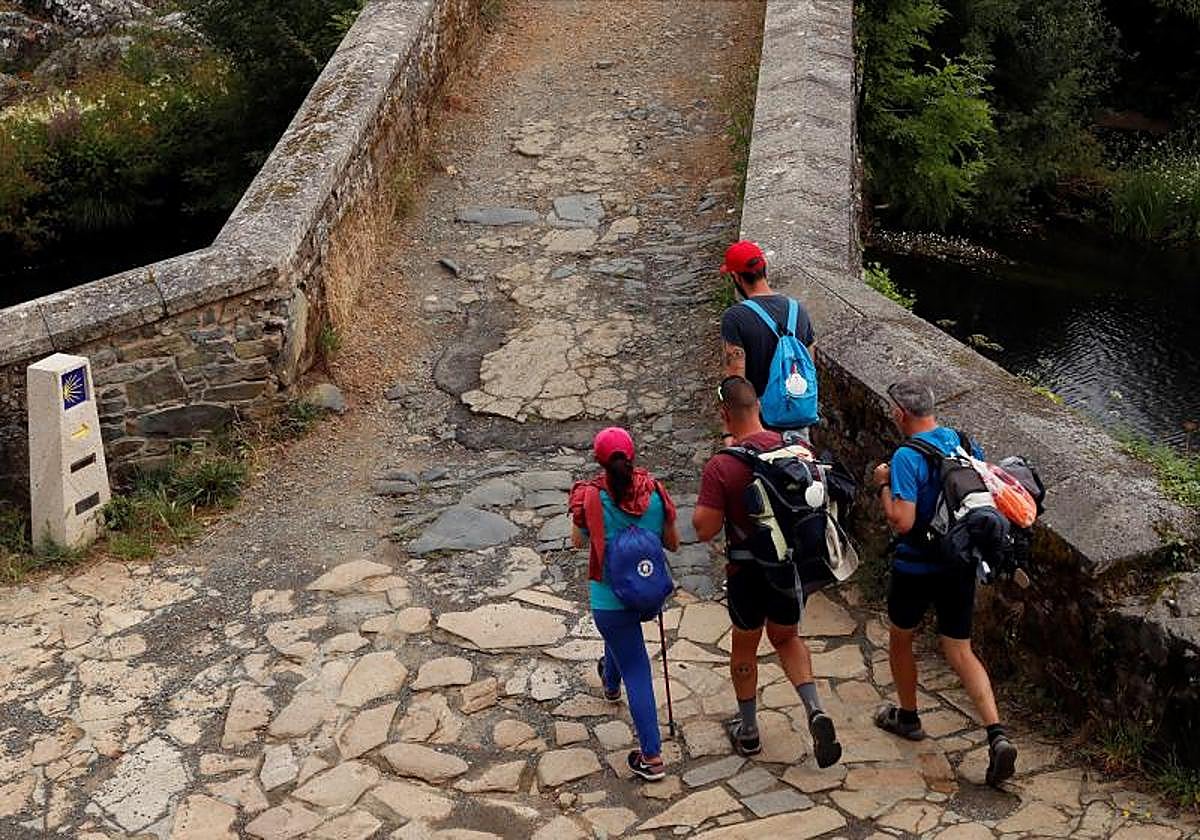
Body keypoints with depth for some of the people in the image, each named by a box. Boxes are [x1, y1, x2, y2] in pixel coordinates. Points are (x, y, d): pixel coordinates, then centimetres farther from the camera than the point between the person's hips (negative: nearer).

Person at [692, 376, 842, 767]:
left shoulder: (721, 466, -22)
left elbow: (705, 529, -19)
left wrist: (706, 499, -2)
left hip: (747, 569, -4)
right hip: (792, 562, 4)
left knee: (745, 645, 18)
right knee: (787, 637, 24)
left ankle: (748, 730, 32)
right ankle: (815, 710, 4)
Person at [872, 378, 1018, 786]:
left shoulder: (908, 457, -21)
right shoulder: (965, 442, 0)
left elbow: (903, 522, -27)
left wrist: (884, 486, -12)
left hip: (916, 567, -5)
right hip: (961, 565, 6)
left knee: (900, 639, 21)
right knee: (960, 652, 9)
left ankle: (907, 716, 38)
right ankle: (997, 734, -6)